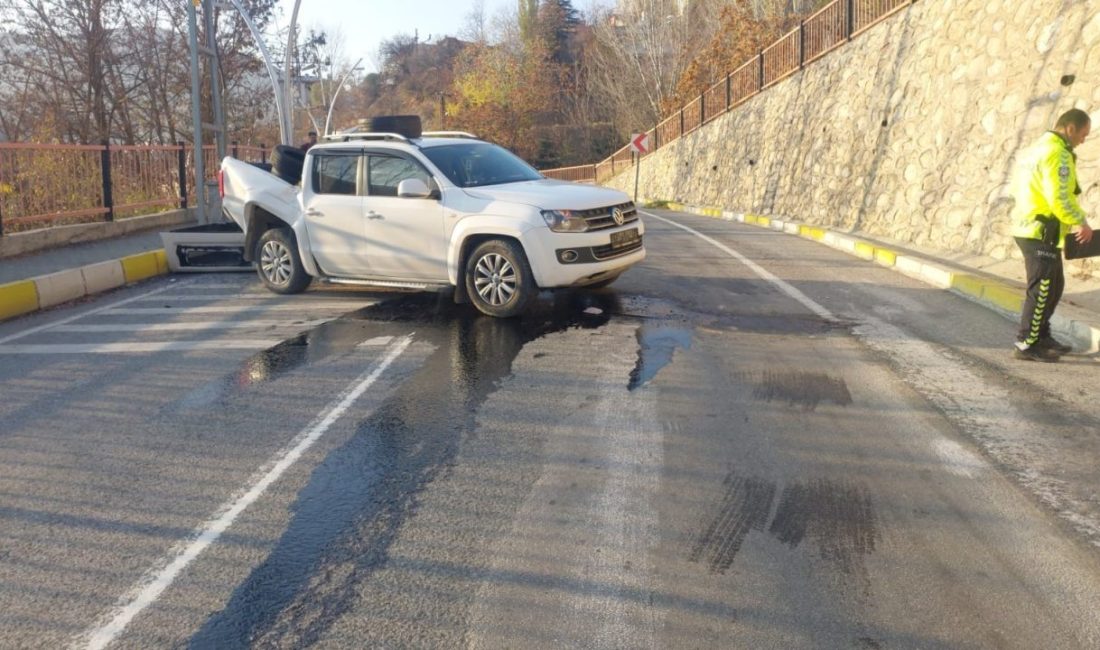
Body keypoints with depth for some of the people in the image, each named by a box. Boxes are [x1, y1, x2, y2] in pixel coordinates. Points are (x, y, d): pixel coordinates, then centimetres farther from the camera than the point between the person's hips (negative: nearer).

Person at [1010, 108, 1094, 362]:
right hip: (1042, 233, -10)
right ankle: (1026, 345, 1)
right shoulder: (1058, 154, -14)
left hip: (1027, 227, 10)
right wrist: (1082, 223, -7)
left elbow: (1017, 189, 20)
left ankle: (1041, 337, 25)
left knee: (1054, 285, 19)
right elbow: (1060, 199, -21)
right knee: (1041, 290, -4)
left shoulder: (1037, 149, 16)